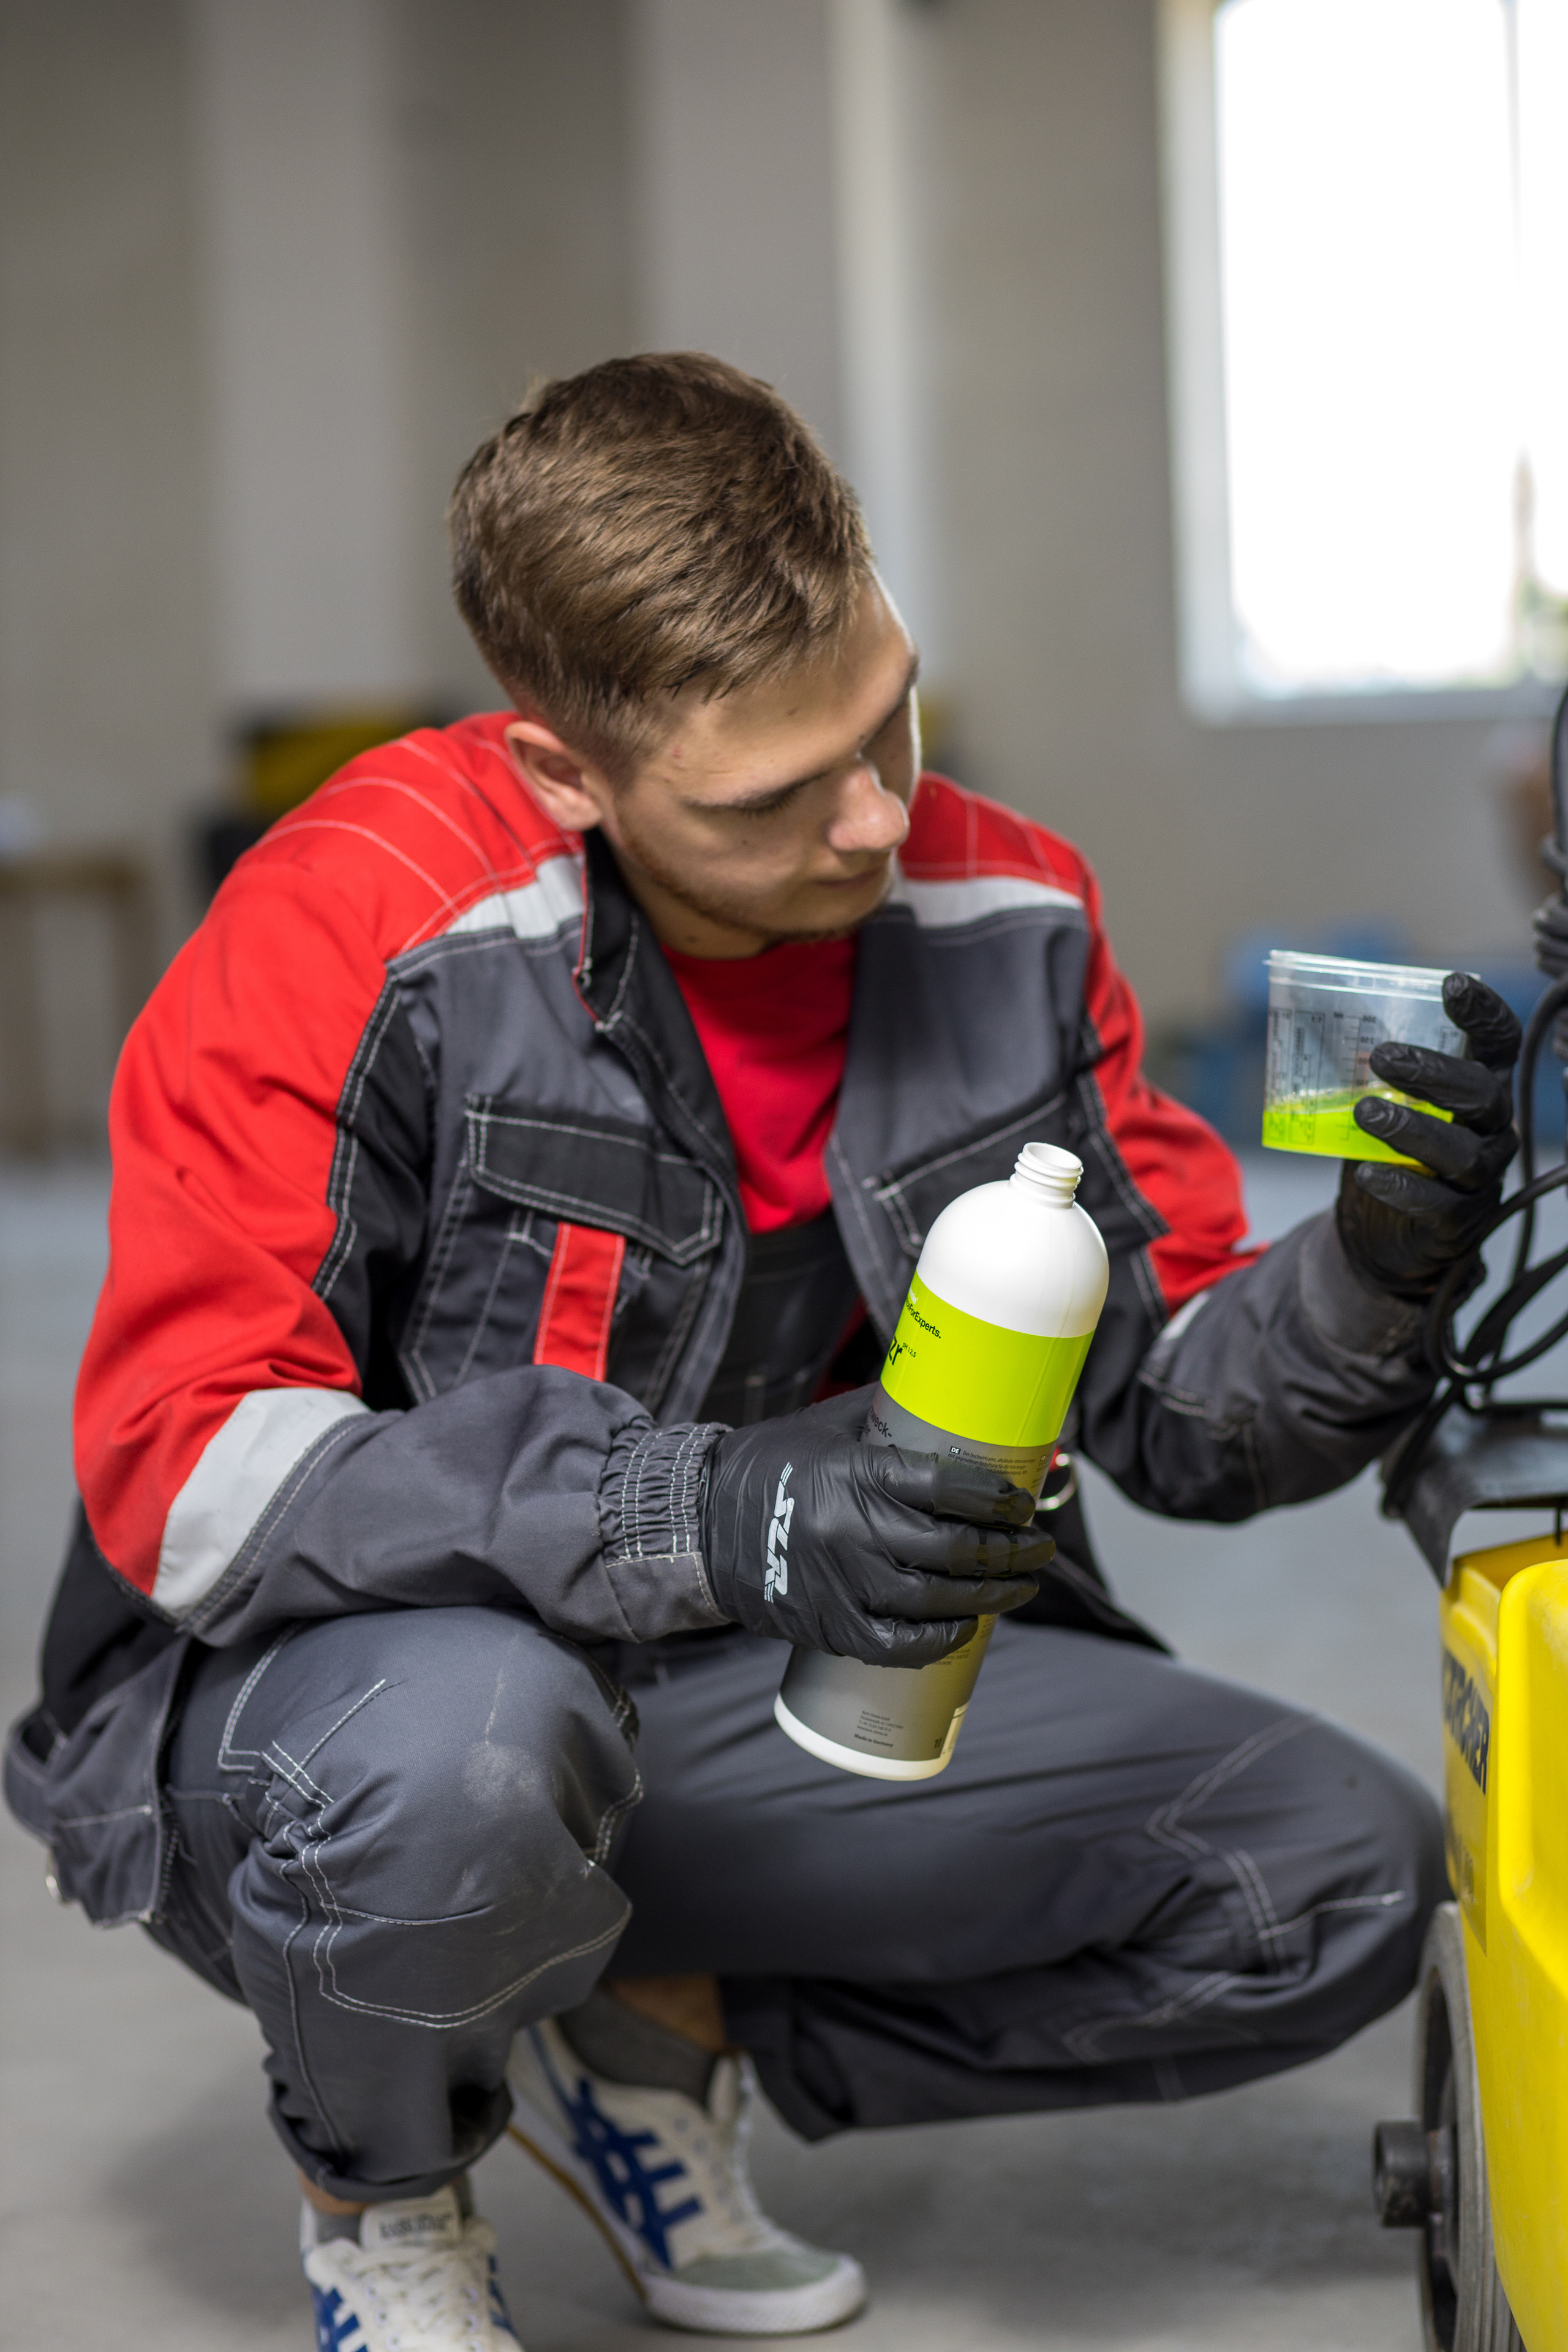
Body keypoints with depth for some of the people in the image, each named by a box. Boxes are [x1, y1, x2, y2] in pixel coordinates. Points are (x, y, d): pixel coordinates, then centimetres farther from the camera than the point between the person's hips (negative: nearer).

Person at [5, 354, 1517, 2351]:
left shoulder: (997, 914, -5)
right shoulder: (359, 929, -21)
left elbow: (1180, 1415, 0)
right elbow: (182, 1470, -25)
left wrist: (1373, 1270, -24)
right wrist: (707, 1522, -37)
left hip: (755, 1700, 5)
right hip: (324, 1696, -5)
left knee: (1346, 1872, -8)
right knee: (469, 1737, -41)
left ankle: (658, 2036, 9)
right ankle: (381, 2183, -3)